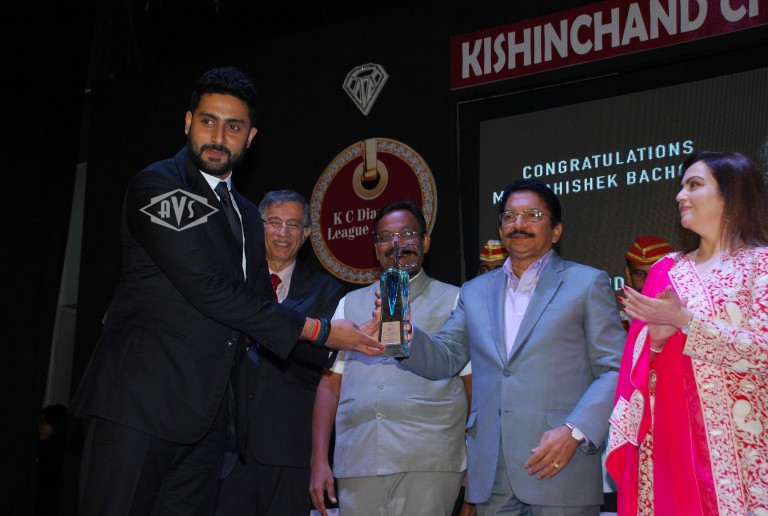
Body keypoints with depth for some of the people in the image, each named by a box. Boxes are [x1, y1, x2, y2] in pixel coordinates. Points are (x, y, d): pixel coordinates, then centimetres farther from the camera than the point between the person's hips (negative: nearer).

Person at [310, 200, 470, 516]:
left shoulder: (454, 301, 9)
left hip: (428, 466, -2)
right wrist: (319, 462, 5)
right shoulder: (350, 304, 17)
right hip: (357, 469, 3)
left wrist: (476, 468, -2)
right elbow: (330, 385, 13)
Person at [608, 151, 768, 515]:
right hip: (668, 437, 4)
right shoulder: (665, 270, 12)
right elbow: (635, 359, 9)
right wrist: (654, 339, -12)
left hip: (734, 441, -4)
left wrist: (685, 321, -17)